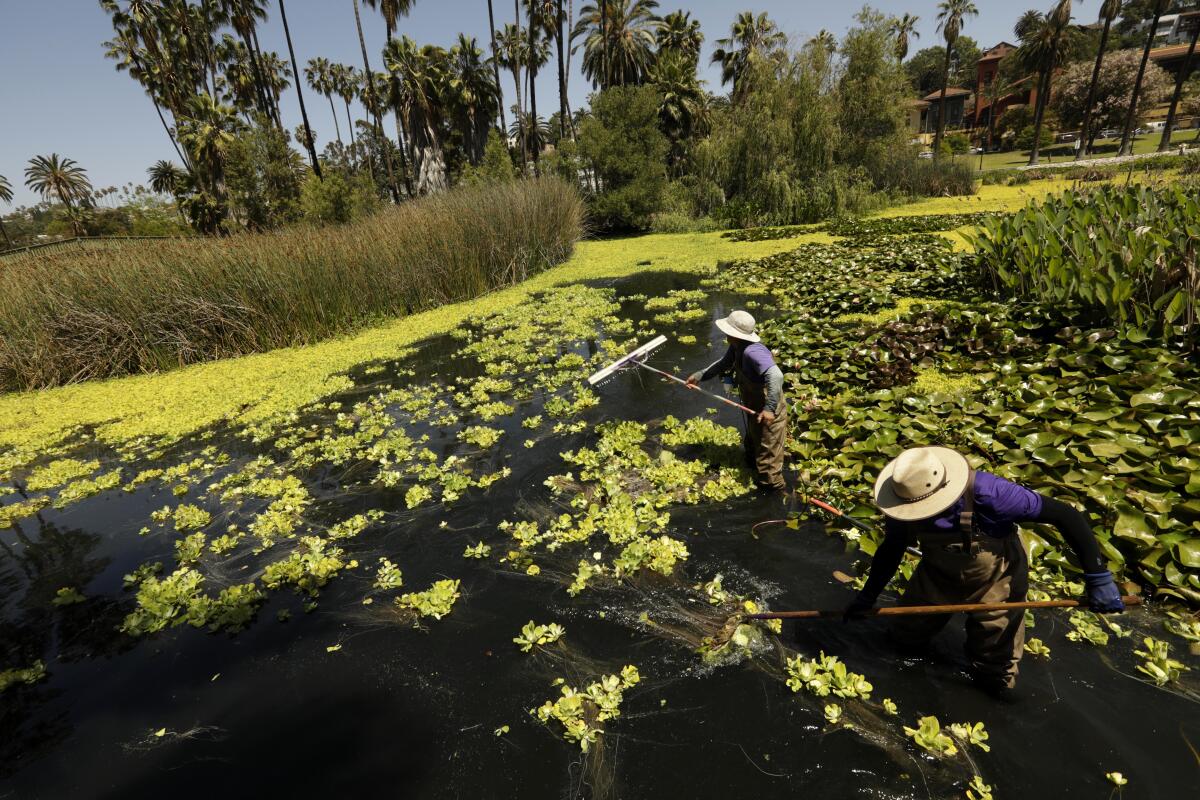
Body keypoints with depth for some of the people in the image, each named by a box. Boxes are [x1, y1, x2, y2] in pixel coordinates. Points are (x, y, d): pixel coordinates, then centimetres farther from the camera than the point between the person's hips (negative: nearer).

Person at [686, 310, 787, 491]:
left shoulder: (752, 351, -34)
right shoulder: (736, 347, -3)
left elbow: (775, 375, -44)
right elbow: (723, 364, 15)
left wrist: (769, 408, -43)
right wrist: (699, 376, 12)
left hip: (768, 412, -10)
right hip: (755, 408, 10)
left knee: (767, 451, 7)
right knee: (752, 444, 32)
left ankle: (771, 485, 26)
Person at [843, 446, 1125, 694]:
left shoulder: (987, 493, -41)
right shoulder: (904, 509, -25)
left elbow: (1065, 516, -31)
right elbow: (890, 550, -6)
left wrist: (1098, 578, -34)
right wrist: (867, 597, 0)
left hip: (994, 581, -3)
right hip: (938, 576, 3)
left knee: (995, 680, 7)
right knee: (906, 639, 15)